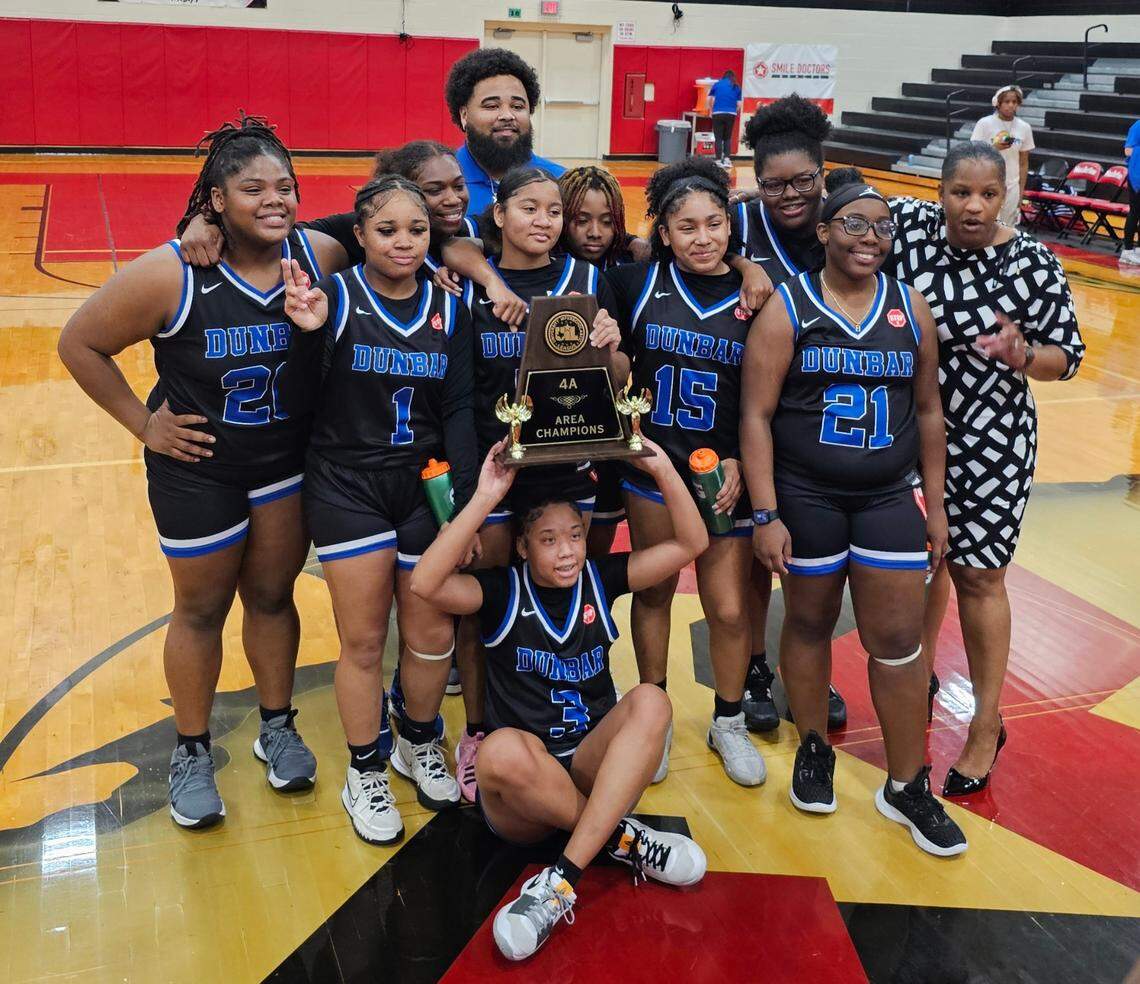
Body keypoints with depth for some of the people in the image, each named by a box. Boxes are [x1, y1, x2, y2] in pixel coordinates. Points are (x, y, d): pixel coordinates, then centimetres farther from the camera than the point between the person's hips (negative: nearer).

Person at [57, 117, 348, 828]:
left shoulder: (319, 255, -14)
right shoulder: (171, 274, -21)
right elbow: (80, 344, -10)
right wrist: (143, 422, -9)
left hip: (289, 459, 2)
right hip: (198, 467, -2)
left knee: (273, 595, 17)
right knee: (202, 609, 13)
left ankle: (277, 728, 38)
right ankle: (193, 752, 33)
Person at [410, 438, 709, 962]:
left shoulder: (599, 579, 8)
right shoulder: (502, 591, -1)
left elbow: (690, 543, 2)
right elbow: (425, 584, -21)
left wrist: (662, 468, -12)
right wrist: (485, 499, -25)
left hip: (593, 768, 3)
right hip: (521, 795, -3)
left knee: (650, 702, -28)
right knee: (502, 750, -38)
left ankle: (563, 877, -33)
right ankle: (623, 839, -18)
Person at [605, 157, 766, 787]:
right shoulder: (636, 283, -3)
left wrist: (740, 461, -9)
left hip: (724, 476, 0)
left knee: (730, 609, 4)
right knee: (653, 593, 13)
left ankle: (728, 723, 28)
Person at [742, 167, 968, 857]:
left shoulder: (910, 308, 4)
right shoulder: (787, 308, -6)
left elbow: (928, 410, 10)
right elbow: (756, 416, -9)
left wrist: (935, 504, 8)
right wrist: (766, 515, -14)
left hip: (892, 496, 2)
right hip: (807, 496, -2)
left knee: (898, 641, 3)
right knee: (809, 623, 12)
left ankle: (907, 786, 18)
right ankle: (815, 750, 33)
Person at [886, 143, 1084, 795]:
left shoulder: (1034, 265, -13)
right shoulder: (909, 224, -8)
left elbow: (1067, 357, -6)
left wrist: (1019, 355, -27)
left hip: (989, 445, -3)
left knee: (977, 575, 5)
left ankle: (987, 726, 22)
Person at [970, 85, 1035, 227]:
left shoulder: (1024, 128, 3)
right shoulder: (984, 124, -6)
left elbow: (1023, 163, 9)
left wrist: (1021, 190, 7)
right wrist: (994, 148, -20)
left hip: (1011, 186, 3)